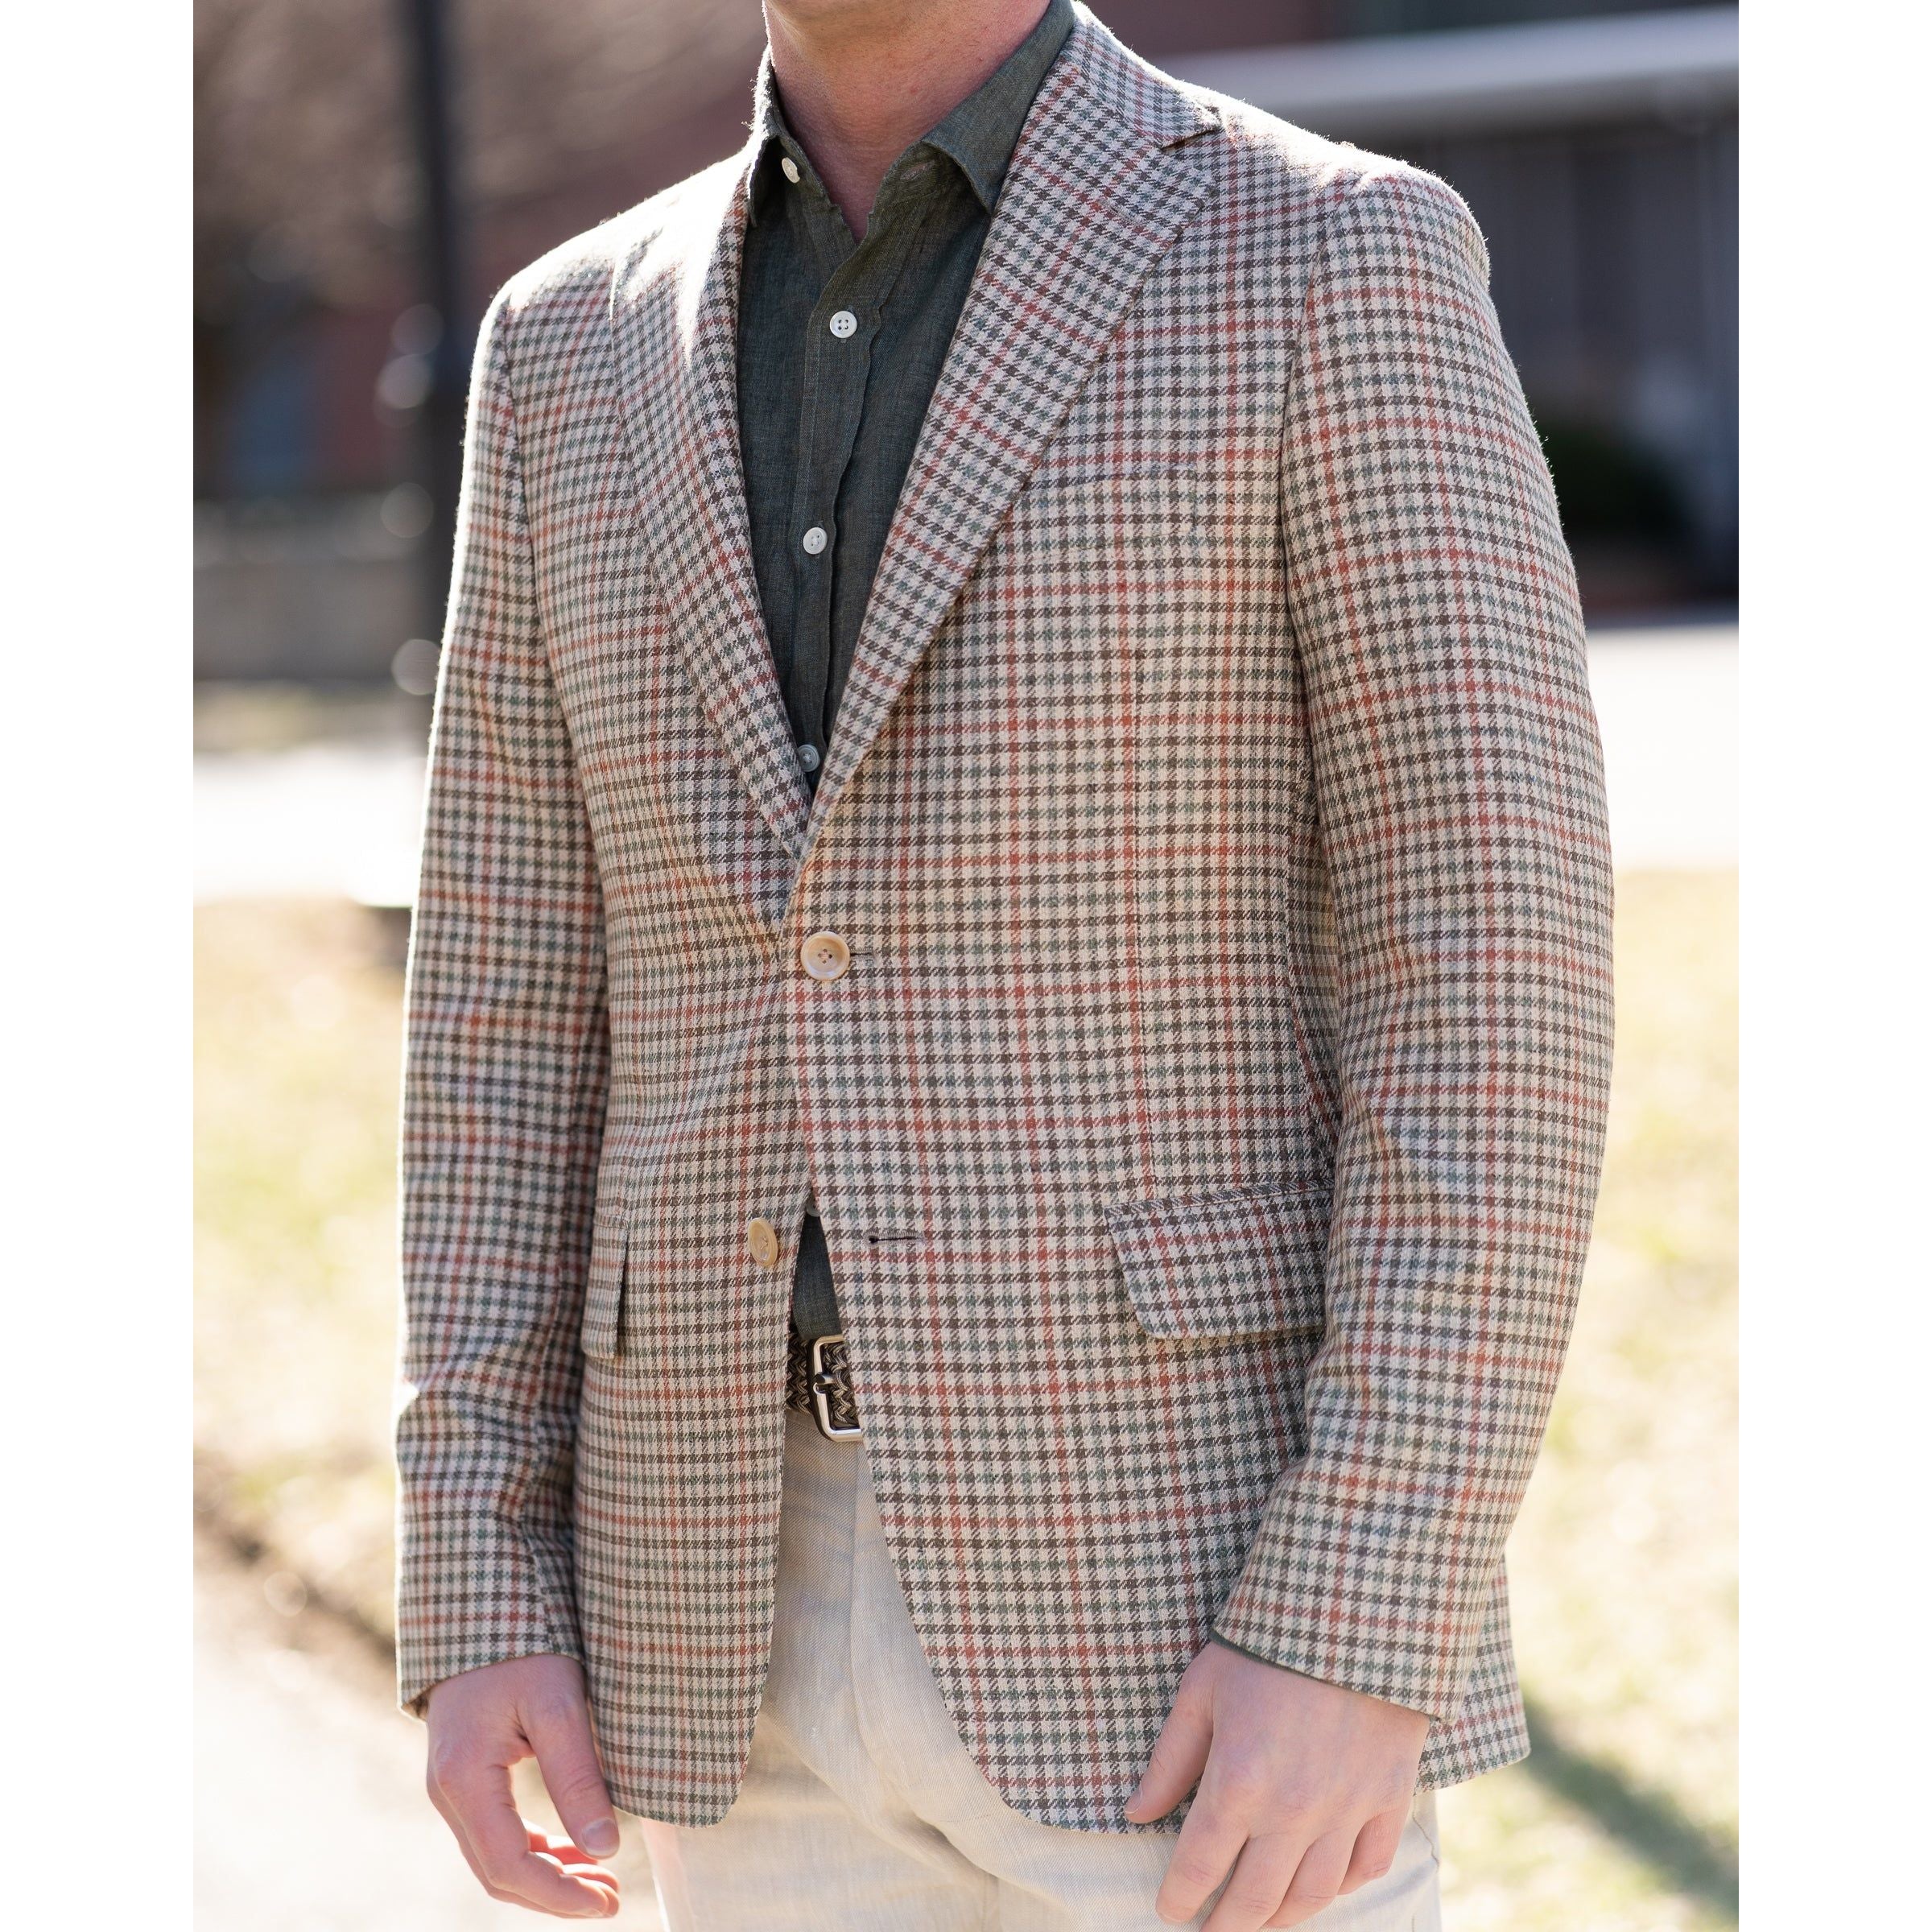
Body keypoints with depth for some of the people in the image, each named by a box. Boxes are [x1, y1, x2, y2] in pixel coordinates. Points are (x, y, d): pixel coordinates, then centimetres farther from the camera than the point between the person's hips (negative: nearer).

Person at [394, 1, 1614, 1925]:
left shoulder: (1335, 265, -7)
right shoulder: (581, 348, 9)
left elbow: (1494, 985, -12)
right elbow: (522, 1004, 11)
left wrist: (1359, 1636, -19)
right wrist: (480, 1596, 2)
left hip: (1187, 1595, -5)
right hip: (769, 1619, 5)